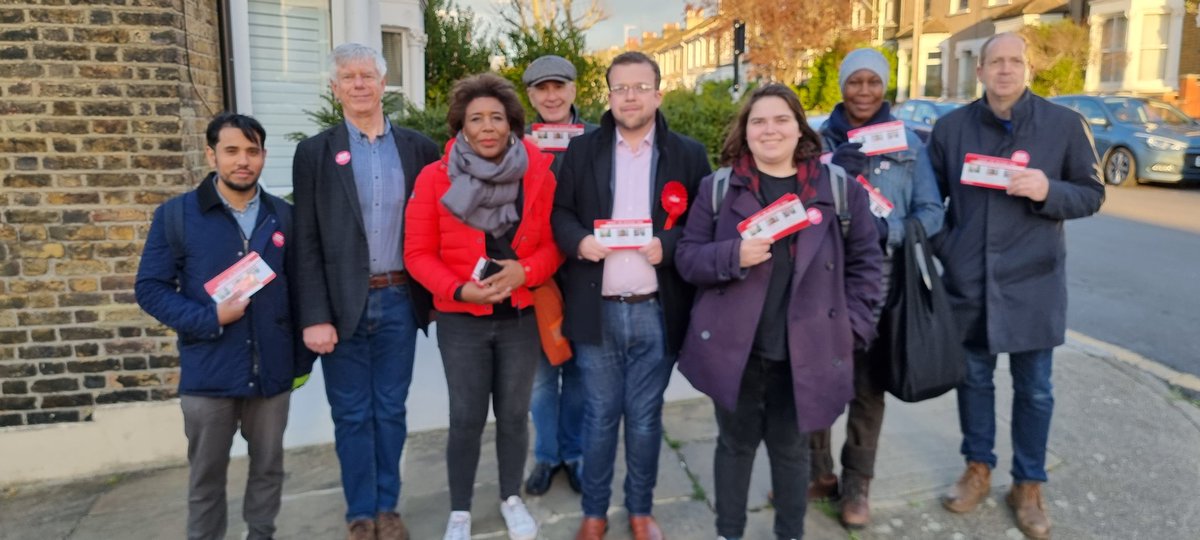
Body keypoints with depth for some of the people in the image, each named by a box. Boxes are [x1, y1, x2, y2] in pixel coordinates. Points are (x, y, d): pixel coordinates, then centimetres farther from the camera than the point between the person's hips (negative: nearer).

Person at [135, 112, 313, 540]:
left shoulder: (283, 216, 4)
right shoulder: (176, 214, -3)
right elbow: (150, 288, -3)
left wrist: (303, 359, 7)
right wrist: (210, 318, -16)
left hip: (272, 371, 2)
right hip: (207, 374, -2)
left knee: (268, 467, 15)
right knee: (206, 476, 11)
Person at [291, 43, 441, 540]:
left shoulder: (418, 147, 5)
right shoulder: (315, 152, 1)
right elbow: (307, 243, -4)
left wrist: (433, 293, 1)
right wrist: (315, 316, -10)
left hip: (399, 301, 1)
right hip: (343, 304, -1)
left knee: (390, 410, 12)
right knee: (352, 415, 8)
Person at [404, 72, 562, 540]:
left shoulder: (538, 174, -3)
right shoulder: (435, 178, -7)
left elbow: (553, 243, 2)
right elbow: (419, 253, -4)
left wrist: (525, 271, -17)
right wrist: (459, 290, -19)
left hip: (521, 317, 2)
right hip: (462, 320, -1)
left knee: (514, 414, 13)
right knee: (466, 419, 5)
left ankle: (512, 499, 34)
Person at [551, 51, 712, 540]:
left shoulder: (688, 154, 2)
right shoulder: (582, 149, 5)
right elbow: (559, 213, 6)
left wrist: (669, 245, -16)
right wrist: (578, 241, -14)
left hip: (656, 313, 0)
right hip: (597, 311, 1)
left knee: (645, 418, 13)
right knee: (599, 416, 11)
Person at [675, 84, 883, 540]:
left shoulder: (837, 186, 2)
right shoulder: (718, 188, 1)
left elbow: (866, 259, 6)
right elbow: (687, 257, -1)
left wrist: (853, 325, -2)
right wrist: (733, 255, -20)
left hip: (807, 349, 0)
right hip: (734, 346, 0)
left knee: (791, 447, 15)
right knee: (736, 443, 14)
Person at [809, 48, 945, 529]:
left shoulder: (908, 142, 3)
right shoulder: (819, 140, 5)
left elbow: (931, 212, 0)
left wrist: (888, 231, -18)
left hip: (879, 284, 0)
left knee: (868, 386, 7)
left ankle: (856, 485, 24)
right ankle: (818, 473, 26)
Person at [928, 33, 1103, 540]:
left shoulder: (1064, 124, -4)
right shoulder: (950, 127, 1)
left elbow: (1092, 194, 1)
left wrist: (1048, 191, -19)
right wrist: (939, 250, -1)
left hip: (1033, 284, -1)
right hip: (967, 282, 2)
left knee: (1034, 389, 9)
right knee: (973, 379, 14)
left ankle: (1028, 485, 26)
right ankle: (978, 468, 32)